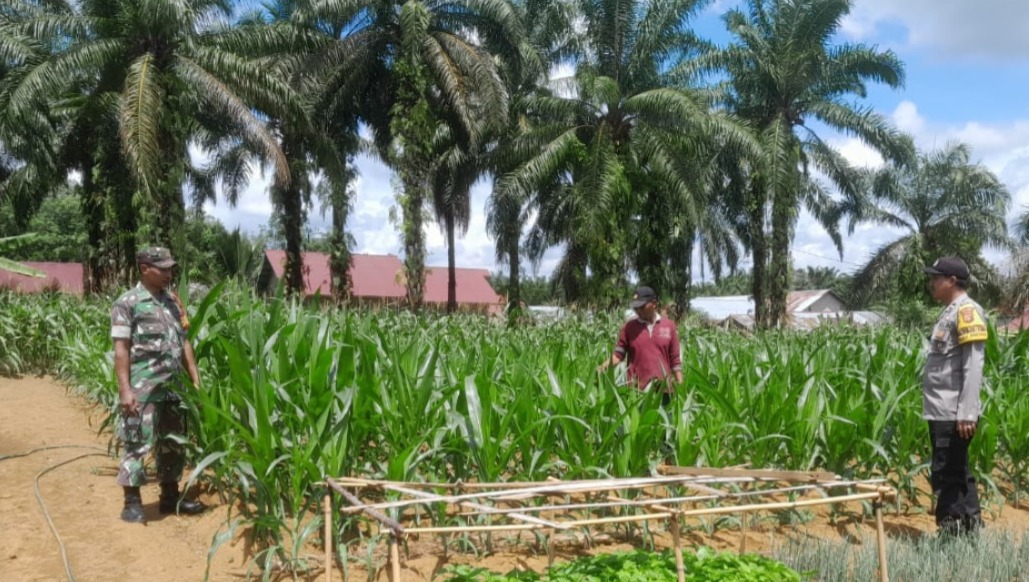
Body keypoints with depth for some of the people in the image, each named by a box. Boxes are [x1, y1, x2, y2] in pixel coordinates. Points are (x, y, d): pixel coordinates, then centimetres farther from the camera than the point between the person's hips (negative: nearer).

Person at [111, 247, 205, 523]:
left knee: (173, 442, 13)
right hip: (143, 389, -7)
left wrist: (196, 379, 11)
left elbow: (184, 342, 15)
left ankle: (170, 496, 24)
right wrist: (125, 389, -16)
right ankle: (132, 502, 6)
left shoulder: (172, 300, 13)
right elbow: (121, 349, -10)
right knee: (137, 443, -3)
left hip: (173, 387, 7)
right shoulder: (128, 302, -6)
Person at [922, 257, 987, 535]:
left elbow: (973, 366, -18)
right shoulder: (950, 312, 16)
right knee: (956, 474, 15)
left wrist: (967, 413, -22)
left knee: (946, 477, -6)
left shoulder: (967, 311, -11)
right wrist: (948, 411, 16)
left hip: (954, 415, -10)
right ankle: (970, 530, 23)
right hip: (943, 413, 10)